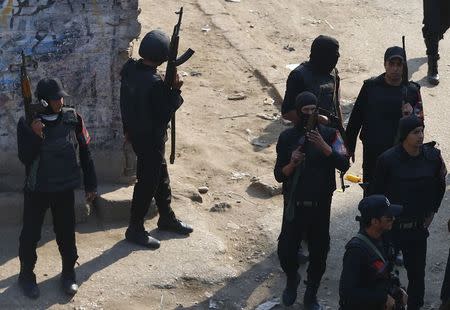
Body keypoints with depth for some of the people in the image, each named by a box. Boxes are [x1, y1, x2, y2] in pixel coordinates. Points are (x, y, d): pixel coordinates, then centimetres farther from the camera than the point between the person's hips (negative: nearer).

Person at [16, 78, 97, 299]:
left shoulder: (72, 119, -7)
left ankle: (68, 273, 27)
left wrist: (90, 184, 4)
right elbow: (25, 158, -14)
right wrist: (35, 136, -30)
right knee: (30, 234, 5)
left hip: (64, 188, 1)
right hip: (36, 189, -1)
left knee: (66, 233, 9)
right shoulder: (27, 123, -11)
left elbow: (85, 152, 1)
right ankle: (26, 275, 23)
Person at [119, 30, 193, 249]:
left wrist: (128, 128, 20)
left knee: (161, 176, 23)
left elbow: (125, 101, 8)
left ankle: (167, 218, 40)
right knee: (147, 183, 6)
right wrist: (175, 91, -13)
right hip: (151, 139, -9)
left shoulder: (129, 68, -4)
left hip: (136, 132, 9)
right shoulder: (155, 83, -30)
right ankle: (135, 229, 18)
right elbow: (163, 115, -23)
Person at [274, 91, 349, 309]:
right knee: (286, 250, 0)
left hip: (321, 205, 0)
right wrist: (292, 164, -23)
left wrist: (323, 146, -29)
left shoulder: (329, 134, -5)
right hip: (294, 205, 0)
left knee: (319, 253, 8)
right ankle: (292, 280, 33)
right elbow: (279, 175, -2)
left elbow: (344, 165, -16)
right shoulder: (287, 137, -4)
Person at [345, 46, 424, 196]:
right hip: (372, 151, 0)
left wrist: (411, 115, -19)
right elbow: (356, 118, 4)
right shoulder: (370, 86, -1)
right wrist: (349, 147, 4)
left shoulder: (411, 91, 1)